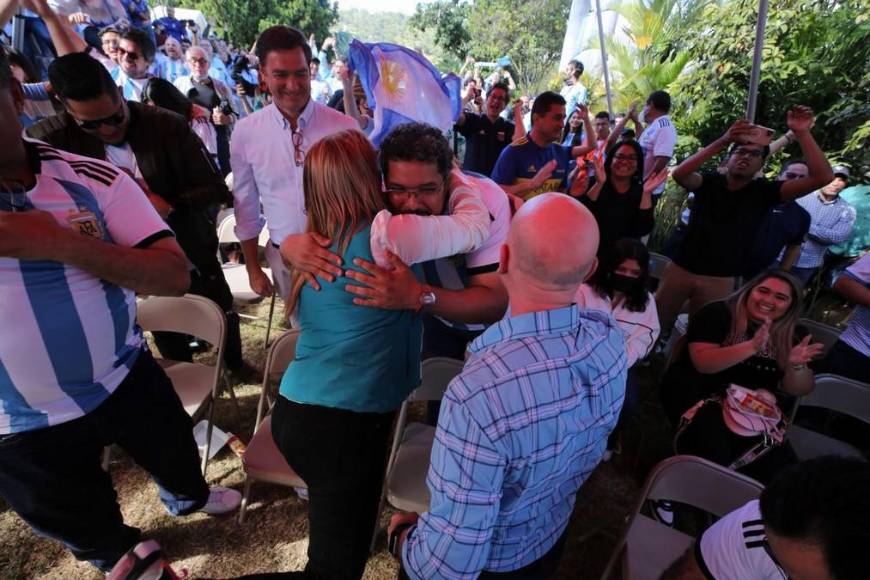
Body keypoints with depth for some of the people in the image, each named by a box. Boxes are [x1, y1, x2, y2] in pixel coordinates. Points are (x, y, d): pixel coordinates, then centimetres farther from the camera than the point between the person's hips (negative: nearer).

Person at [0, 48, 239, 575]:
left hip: (129, 378, 0)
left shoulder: (94, 179, -15)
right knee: (90, 530, 25)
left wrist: (62, 244, -33)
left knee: (176, 457, 29)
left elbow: (175, 276, -22)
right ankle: (124, 558, 58)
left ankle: (189, 496, 62)